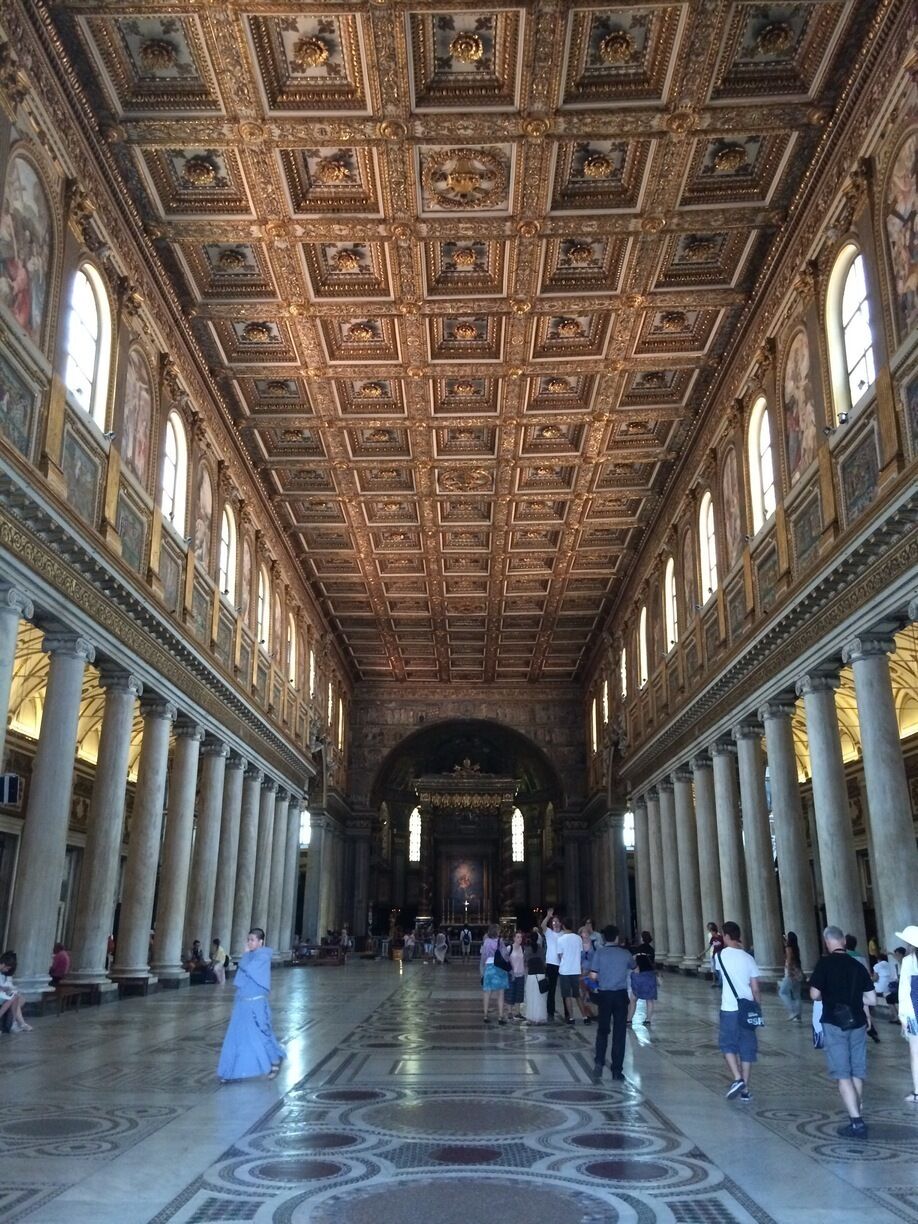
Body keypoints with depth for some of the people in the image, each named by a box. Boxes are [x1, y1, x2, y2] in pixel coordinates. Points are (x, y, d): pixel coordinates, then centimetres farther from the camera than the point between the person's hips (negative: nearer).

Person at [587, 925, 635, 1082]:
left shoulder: (599, 952, -6)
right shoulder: (625, 953, 1)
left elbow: (593, 976, -10)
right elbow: (633, 967, 20)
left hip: (604, 994, 0)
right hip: (621, 994, 1)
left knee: (603, 1029, 13)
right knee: (619, 1032, 6)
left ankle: (599, 1062, -5)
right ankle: (617, 1070, 7)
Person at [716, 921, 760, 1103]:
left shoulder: (722, 955, -5)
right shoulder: (748, 958, 1)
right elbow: (755, 988, 2)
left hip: (729, 1009, -3)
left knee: (728, 1045, 12)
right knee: (747, 1047, 11)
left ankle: (737, 1079, -6)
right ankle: (745, 1089, 13)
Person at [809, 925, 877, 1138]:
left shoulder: (825, 963, -9)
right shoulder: (858, 965, 4)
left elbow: (814, 995, -11)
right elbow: (871, 999, 6)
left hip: (835, 1024, -4)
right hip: (857, 1024, 4)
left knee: (843, 1075, -3)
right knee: (857, 1074, 14)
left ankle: (857, 1122, -9)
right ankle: (857, 1115, 21)